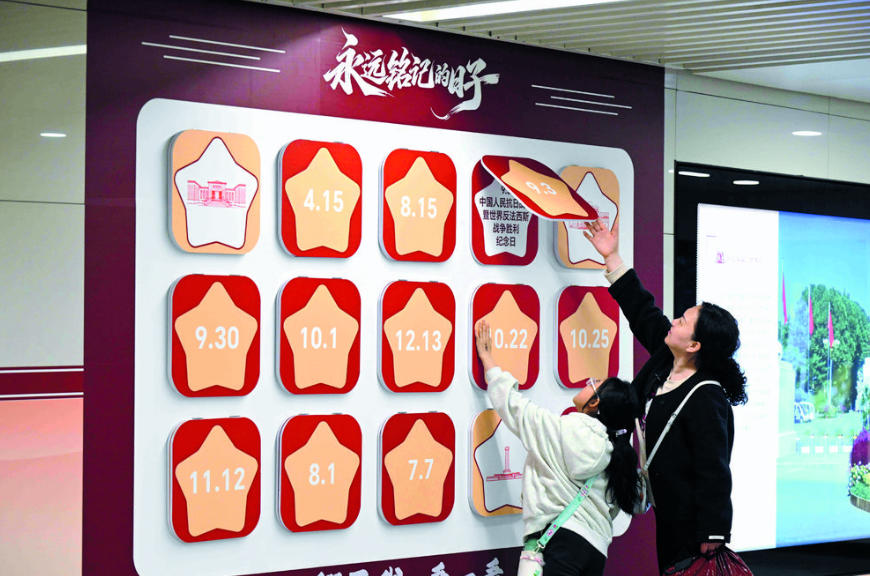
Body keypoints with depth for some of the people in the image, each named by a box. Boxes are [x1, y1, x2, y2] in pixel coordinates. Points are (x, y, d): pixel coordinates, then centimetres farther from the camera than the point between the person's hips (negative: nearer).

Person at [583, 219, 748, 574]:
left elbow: (714, 473, -24)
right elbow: (643, 312, 13)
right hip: (669, 511, 9)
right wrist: (612, 257, 14)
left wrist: (713, 536, -24)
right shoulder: (665, 361, 2)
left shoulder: (706, 400, -23)